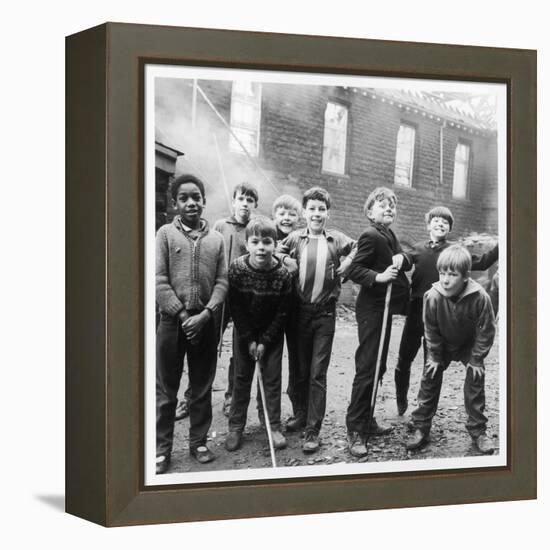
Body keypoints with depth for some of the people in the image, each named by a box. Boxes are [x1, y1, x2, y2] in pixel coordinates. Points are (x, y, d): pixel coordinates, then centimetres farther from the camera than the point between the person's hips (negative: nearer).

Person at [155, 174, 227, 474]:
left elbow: (221, 282, 3)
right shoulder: (165, 233, 0)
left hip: (205, 322, 2)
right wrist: (182, 314, -12)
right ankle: (161, 448, 12)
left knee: (202, 387, 10)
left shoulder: (216, 239, 7)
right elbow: (159, 280, -6)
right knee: (166, 390, 4)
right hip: (172, 321, -2)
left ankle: (198, 441, 22)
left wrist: (206, 314, -12)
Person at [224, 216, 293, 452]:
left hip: (271, 333, 0)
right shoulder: (237, 268, -18)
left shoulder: (282, 274, -18)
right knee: (241, 378, 7)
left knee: (272, 378, 3)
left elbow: (281, 313, -12)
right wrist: (249, 340, -13)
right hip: (244, 331, 1)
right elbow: (236, 308, -13)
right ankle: (235, 427, 15)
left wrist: (264, 341, -14)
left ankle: (275, 427, 12)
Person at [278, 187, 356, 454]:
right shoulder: (295, 238, 3)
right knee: (299, 369, 13)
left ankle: (313, 430, 3)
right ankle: (300, 414, 32)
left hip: (325, 312, -2)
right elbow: (275, 252, 13)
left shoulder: (336, 239, 1)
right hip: (299, 310, 2)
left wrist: (345, 265, -3)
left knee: (318, 372, -2)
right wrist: (287, 261, -4)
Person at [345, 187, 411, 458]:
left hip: (384, 307, 10)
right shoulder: (370, 236, -14)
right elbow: (354, 270, -20)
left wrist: (400, 258, -9)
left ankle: (366, 420, 24)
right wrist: (379, 276, -33)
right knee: (367, 368, -10)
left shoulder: (389, 236, 14)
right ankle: (355, 430, -5)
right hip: (371, 308, -10)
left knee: (378, 366, 15)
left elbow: (408, 263, 12)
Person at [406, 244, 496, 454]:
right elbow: (431, 330, -13)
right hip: (441, 344, 1)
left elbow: (486, 331, -19)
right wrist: (434, 357, -8)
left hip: (470, 345, -1)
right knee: (430, 378, -2)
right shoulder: (433, 296, -31)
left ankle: (478, 431, 10)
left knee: (475, 381, -6)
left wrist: (476, 359, -14)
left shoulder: (480, 297, -34)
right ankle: (421, 427, 10)